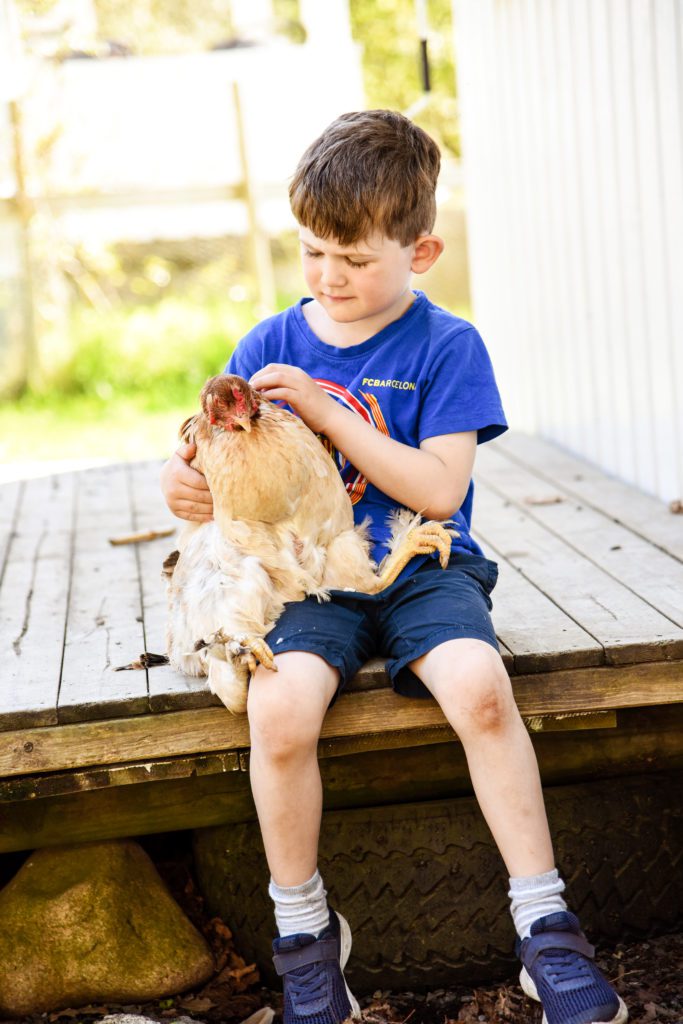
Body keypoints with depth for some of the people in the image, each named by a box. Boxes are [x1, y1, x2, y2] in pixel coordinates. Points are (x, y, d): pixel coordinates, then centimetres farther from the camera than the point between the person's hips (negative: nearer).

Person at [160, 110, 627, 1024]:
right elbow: (231, 478, 9)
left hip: (422, 571, -1)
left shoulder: (447, 346, -1)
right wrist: (190, 484, -16)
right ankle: (304, 928, -4)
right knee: (280, 710, -28)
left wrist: (326, 409, -18)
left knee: (481, 687, -31)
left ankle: (543, 920, -14)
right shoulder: (269, 346, 7)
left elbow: (439, 489, -12)